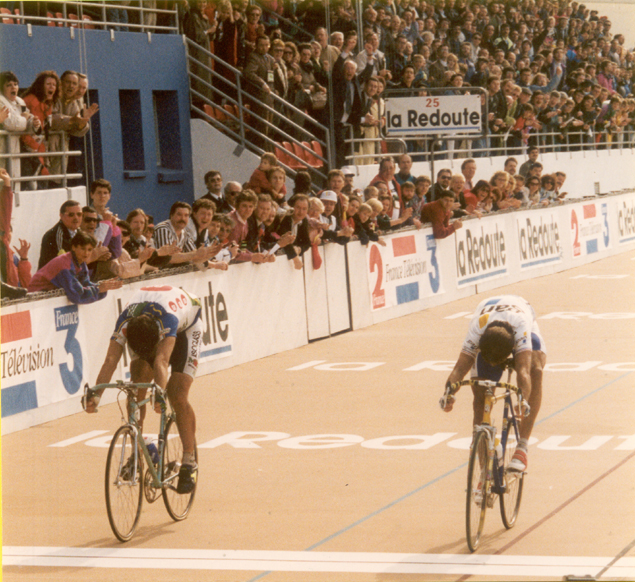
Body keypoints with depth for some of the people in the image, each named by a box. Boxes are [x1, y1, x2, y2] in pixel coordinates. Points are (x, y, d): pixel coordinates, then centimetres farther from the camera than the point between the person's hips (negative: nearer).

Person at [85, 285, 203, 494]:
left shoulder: (167, 319, -46)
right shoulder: (124, 322, -36)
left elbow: (161, 361, -56)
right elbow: (110, 360, -43)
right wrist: (96, 394, -57)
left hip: (185, 328, -4)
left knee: (178, 396, -18)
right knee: (136, 388, -14)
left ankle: (189, 463, -8)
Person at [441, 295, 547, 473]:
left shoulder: (521, 325, -46)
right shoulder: (477, 329, -41)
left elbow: (523, 370, -55)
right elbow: (460, 367, -47)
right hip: (486, 338, 1)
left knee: (536, 371, -32)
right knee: (480, 396, -14)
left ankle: (522, 448, -29)